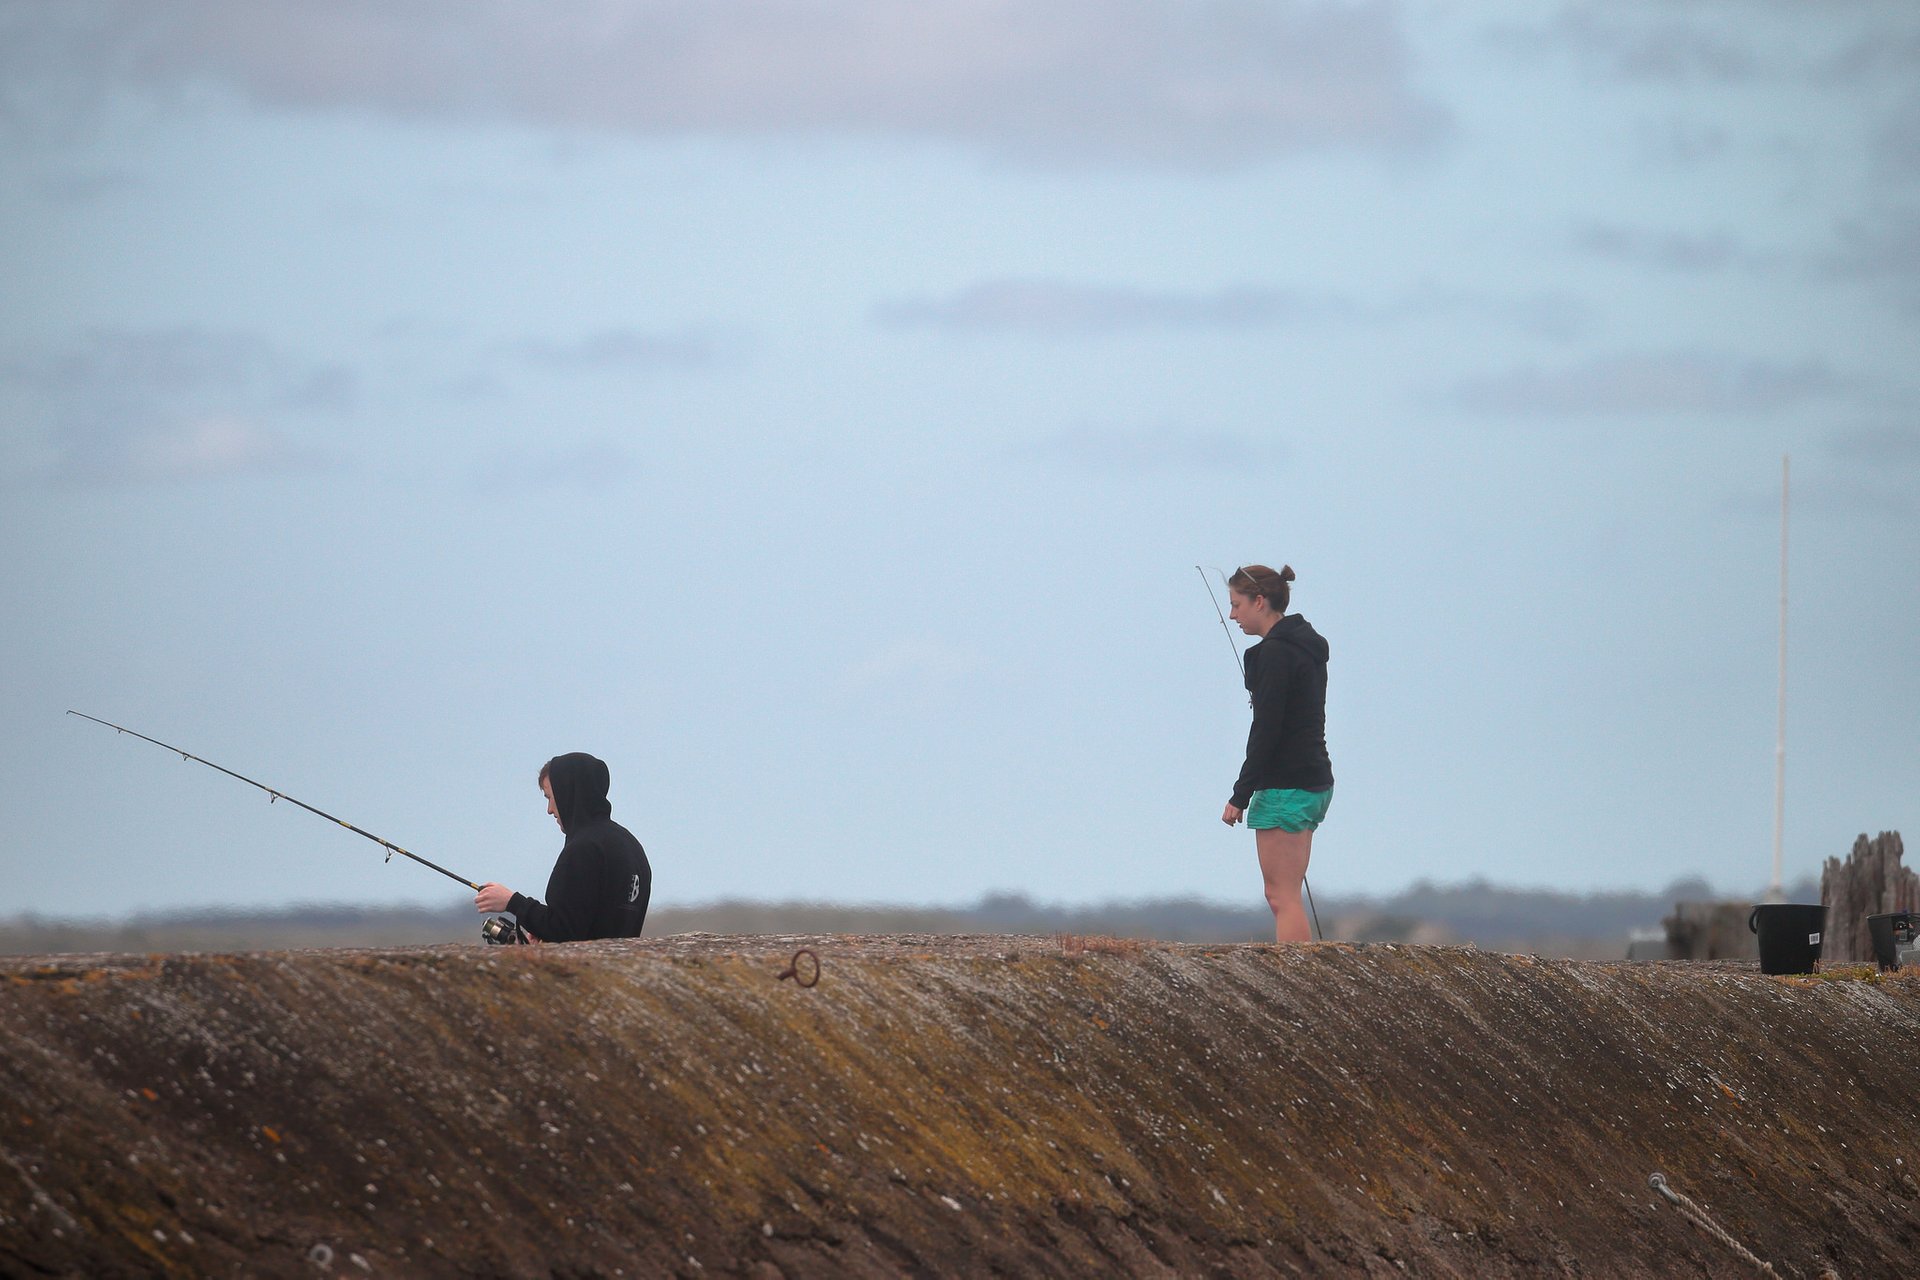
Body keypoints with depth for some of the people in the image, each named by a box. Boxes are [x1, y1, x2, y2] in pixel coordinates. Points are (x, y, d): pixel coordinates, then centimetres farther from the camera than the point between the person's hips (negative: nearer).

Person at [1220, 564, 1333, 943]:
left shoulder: (1277, 652, -15)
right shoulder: (1306, 647, 15)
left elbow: (1266, 730, -18)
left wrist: (1240, 796, -15)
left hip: (1285, 788, -10)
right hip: (1314, 781, 10)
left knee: (1282, 897, -9)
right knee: (1283, 895, 13)